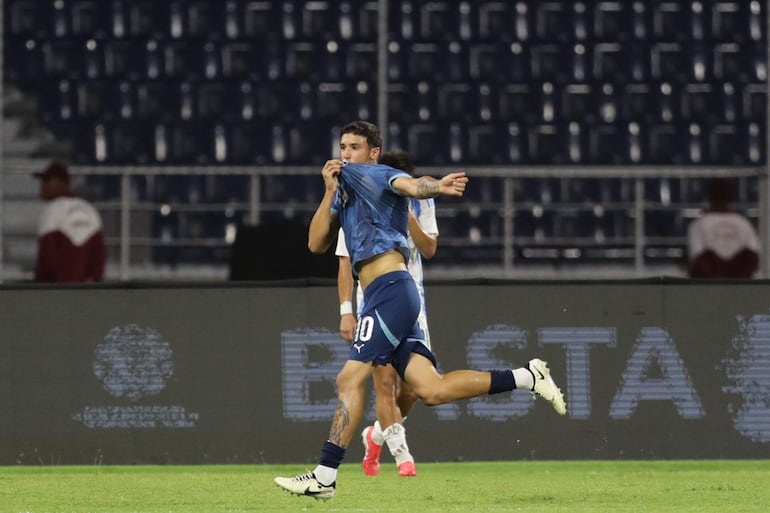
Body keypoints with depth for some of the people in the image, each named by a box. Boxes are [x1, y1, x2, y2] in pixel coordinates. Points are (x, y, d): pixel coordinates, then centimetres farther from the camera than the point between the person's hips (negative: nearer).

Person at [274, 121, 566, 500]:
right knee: (430, 389, -2)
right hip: (383, 297, 8)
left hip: (390, 288, -8)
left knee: (350, 380, -11)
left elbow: (410, 185, -23)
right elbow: (316, 244, 18)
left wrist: (436, 186, -47)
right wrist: (330, 191, 9)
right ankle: (526, 377, 4)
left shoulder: (381, 176, 0)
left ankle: (324, 476, -11)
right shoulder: (344, 190, 25)